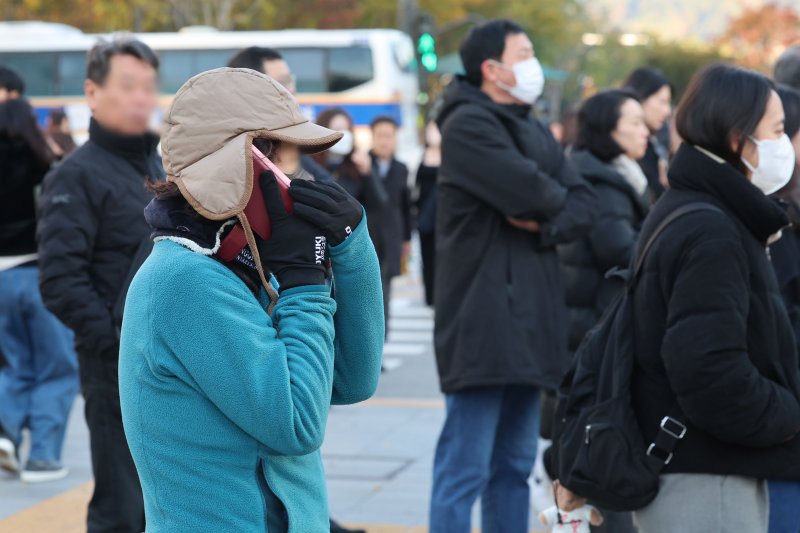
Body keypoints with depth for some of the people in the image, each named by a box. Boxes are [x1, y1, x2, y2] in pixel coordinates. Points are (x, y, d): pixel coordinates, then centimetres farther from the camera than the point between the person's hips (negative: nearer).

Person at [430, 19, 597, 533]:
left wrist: (546, 223, -12)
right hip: (482, 323, -9)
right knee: (466, 467, -7)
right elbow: (532, 192, -20)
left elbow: (584, 203, 8)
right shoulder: (467, 124, -8)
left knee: (515, 465, 14)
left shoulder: (536, 132, 19)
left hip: (529, 323, 9)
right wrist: (555, 200, 2)